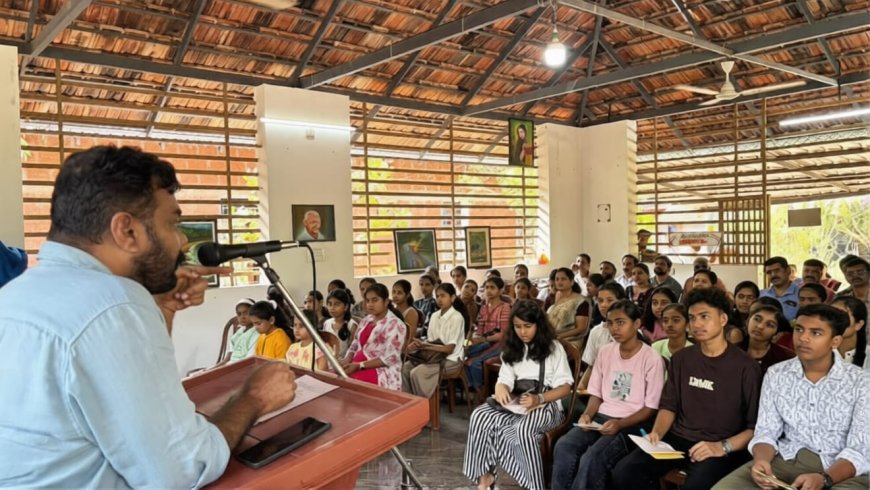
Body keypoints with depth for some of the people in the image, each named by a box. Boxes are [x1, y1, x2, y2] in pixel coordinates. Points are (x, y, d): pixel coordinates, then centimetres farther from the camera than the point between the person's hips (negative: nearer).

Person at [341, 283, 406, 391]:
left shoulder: (395, 324, -6)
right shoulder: (366, 320, 17)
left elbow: (390, 358, -14)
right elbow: (355, 345, 20)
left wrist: (359, 365, -18)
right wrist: (347, 360, -3)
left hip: (380, 376, -7)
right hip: (355, 370, 7)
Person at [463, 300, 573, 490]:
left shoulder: (553, 348, -2)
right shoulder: (512, 348, 13)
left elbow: (565, 386, -6)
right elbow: (504, 379, 6)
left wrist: (539, 399, -24)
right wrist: (501, 389, -20)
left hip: (547, 405, -5)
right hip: (517, 403, 5)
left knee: (523, 429, -38)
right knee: (479, 416, -24)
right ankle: (484, 475, -12)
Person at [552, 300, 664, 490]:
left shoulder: (652, 359, -7)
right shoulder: (605, 352, 10)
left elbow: (651, 409, -6)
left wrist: (620, 424, -19)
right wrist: (588, 414, -7)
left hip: (631, 425, -5)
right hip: (601, 417, 5)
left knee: (591, 459, -30)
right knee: (563, 446, -24)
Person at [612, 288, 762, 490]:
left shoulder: (746, 367, -4)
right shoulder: (681, 358, 11)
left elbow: (756, 426, -5)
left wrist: (723, 447, -17)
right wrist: (657, 432, -4)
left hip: (720, 448, -4)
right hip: (677, 440, 4)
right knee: (623, 473, -18)